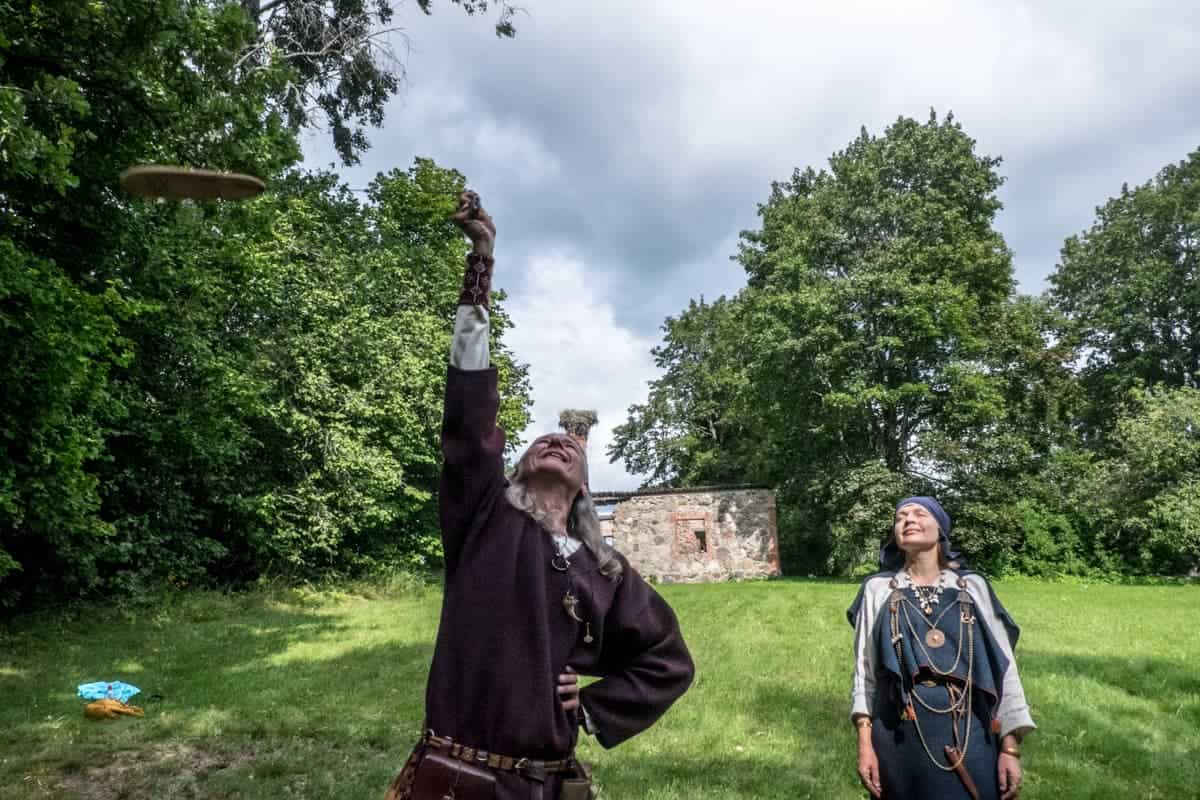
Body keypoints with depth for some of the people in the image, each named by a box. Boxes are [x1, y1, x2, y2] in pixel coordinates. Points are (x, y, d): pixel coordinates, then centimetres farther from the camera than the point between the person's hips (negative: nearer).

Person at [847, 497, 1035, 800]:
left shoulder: (973, 587, 3)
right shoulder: (878, 589, 2)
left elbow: (1002, 666, 2)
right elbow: (865, 669, 3)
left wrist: (1011, 747, -3)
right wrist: (865, 743, -3)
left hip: (970, 738, 0)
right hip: (900, 740, 0)